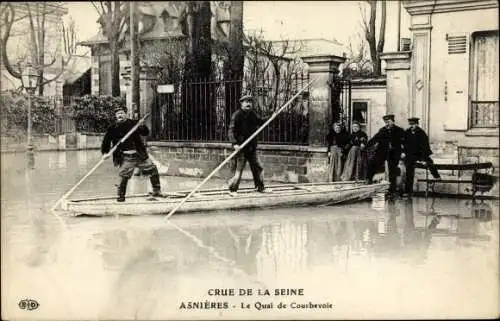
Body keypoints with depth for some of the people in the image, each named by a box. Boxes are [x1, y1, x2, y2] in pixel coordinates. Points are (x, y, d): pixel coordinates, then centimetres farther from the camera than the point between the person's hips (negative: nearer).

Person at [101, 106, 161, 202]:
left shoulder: (133, 123, 4)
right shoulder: (113, 128, 1)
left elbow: (146, 133, 3)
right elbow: (106, 141, 5)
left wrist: (142, 126, -17)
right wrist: (105, 152, -8)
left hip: (140, 155, 2)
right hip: (126, 157, -2)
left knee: (153, 170, 3)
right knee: (124, 176, -14)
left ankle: (156, 191, 19)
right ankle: (120, 195, 5)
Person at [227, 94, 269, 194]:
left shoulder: (252, 114, 8)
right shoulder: (237, 115, -11)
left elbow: (260, 122, 27)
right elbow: (231, 130, -16)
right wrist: (234, 143, -28)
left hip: (252, 147, 6)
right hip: (241, 146, -6)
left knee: (257, 168, 13)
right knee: (239, 168, -8)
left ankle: (260, 187, 27)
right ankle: (233, 189, 3)